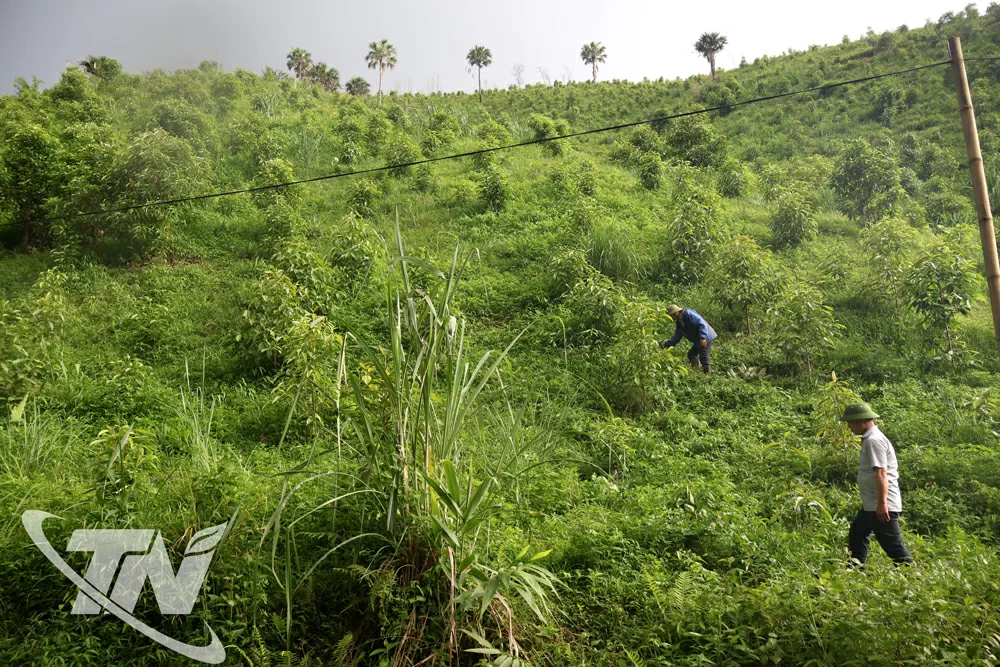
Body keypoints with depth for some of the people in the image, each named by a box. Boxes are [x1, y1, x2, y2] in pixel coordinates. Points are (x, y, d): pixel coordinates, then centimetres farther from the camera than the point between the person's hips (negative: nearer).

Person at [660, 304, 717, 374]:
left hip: (706, 337, -10)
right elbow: (676, 338, 11)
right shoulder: (679, 324, 11)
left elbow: (702, 323, -26)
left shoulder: (688, 314, -18)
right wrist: (665, 344, -2)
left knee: (704, 356, -13)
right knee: (691, 355, 16)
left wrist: (702, 338, -35)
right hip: (698, 340, 10)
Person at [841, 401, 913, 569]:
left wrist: (882, 503, -28)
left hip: (881, 506, -11)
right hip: (871, 505, 11)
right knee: (856, 538, 20)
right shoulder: (870, 439, 13)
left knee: (894, 547, -5)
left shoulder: (874, 440, -18)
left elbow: (881, 473, -25)